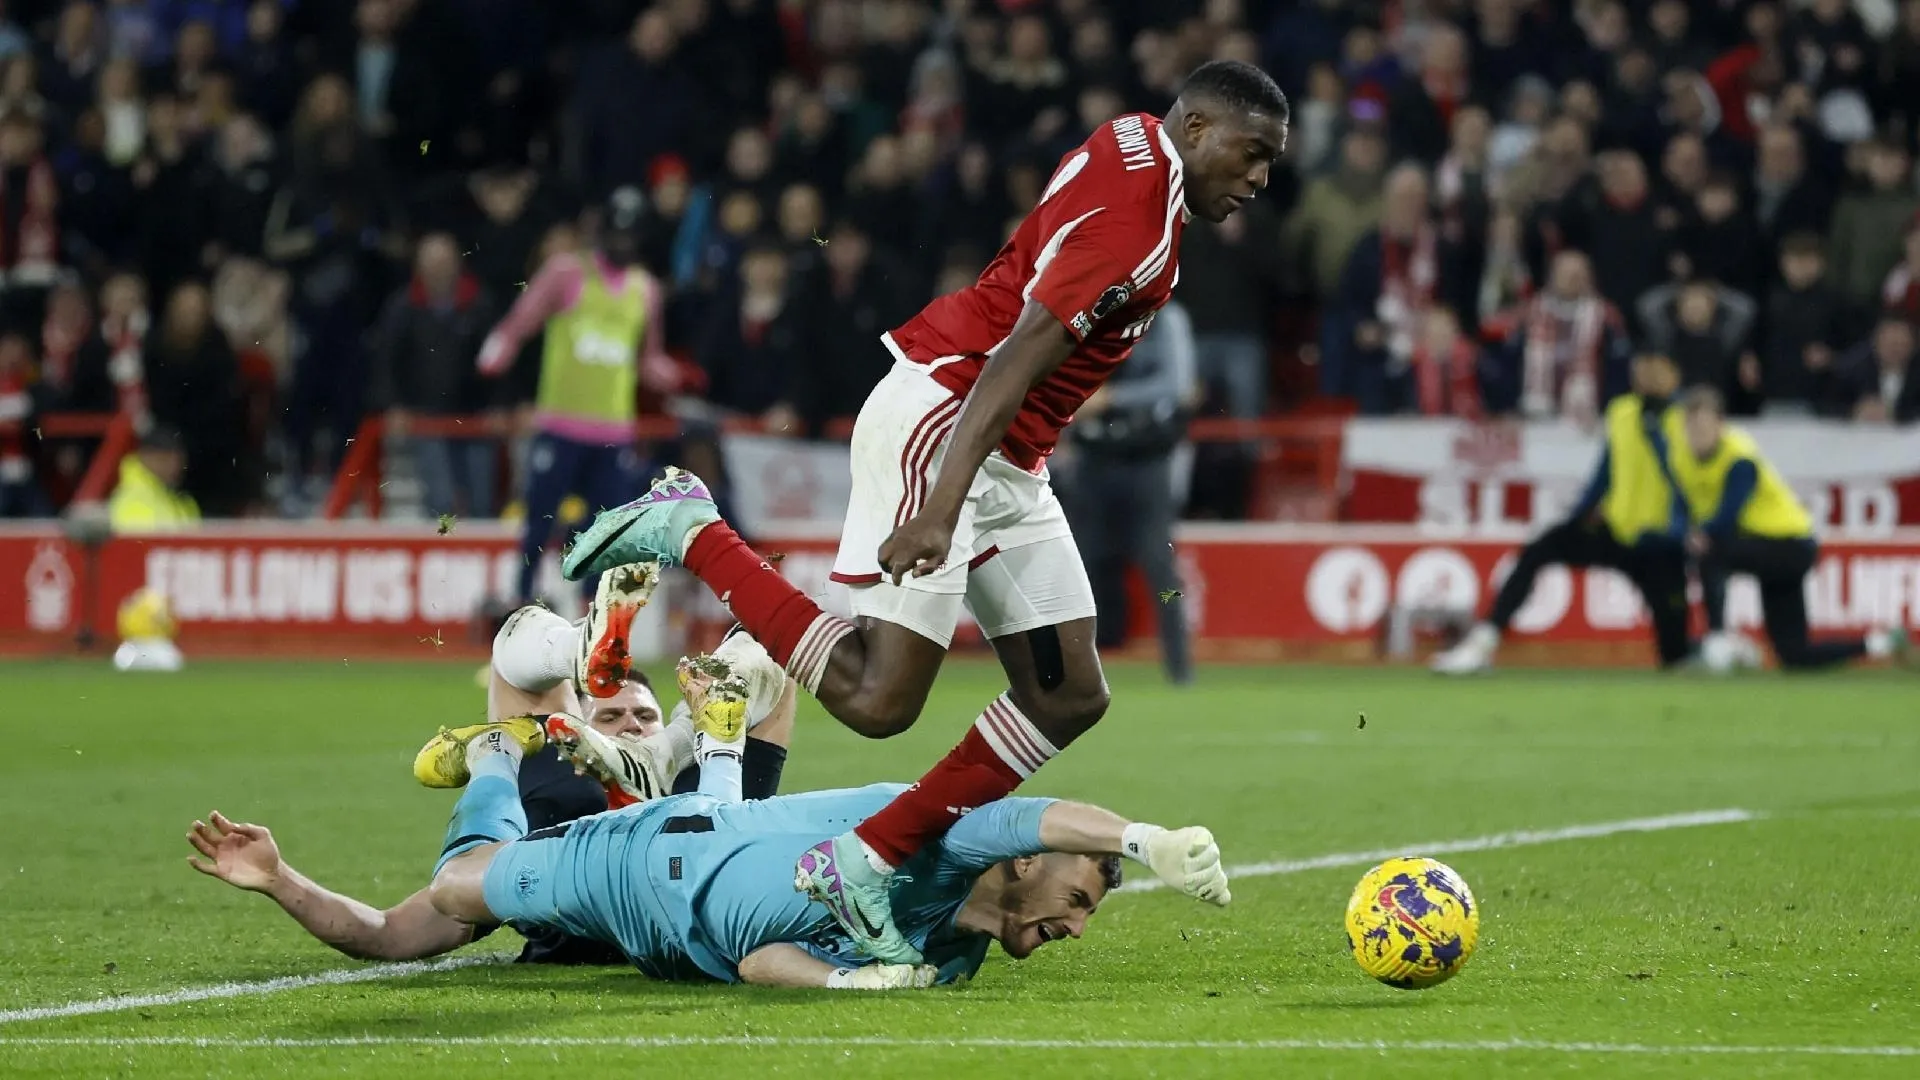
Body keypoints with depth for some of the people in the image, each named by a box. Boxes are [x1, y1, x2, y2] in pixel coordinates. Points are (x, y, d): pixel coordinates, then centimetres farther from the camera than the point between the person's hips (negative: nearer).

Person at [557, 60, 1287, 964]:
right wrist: (941, 509, -33)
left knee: (1067, 697, 5)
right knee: (877, 698, -16)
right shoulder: (1133, 217, -20)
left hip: (1005, 462, 11)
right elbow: (1017, 356, -27)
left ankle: (867, 862, 4)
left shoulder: (1129, 148, 9)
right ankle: (688, 532, -2)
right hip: (935, 422, -11)